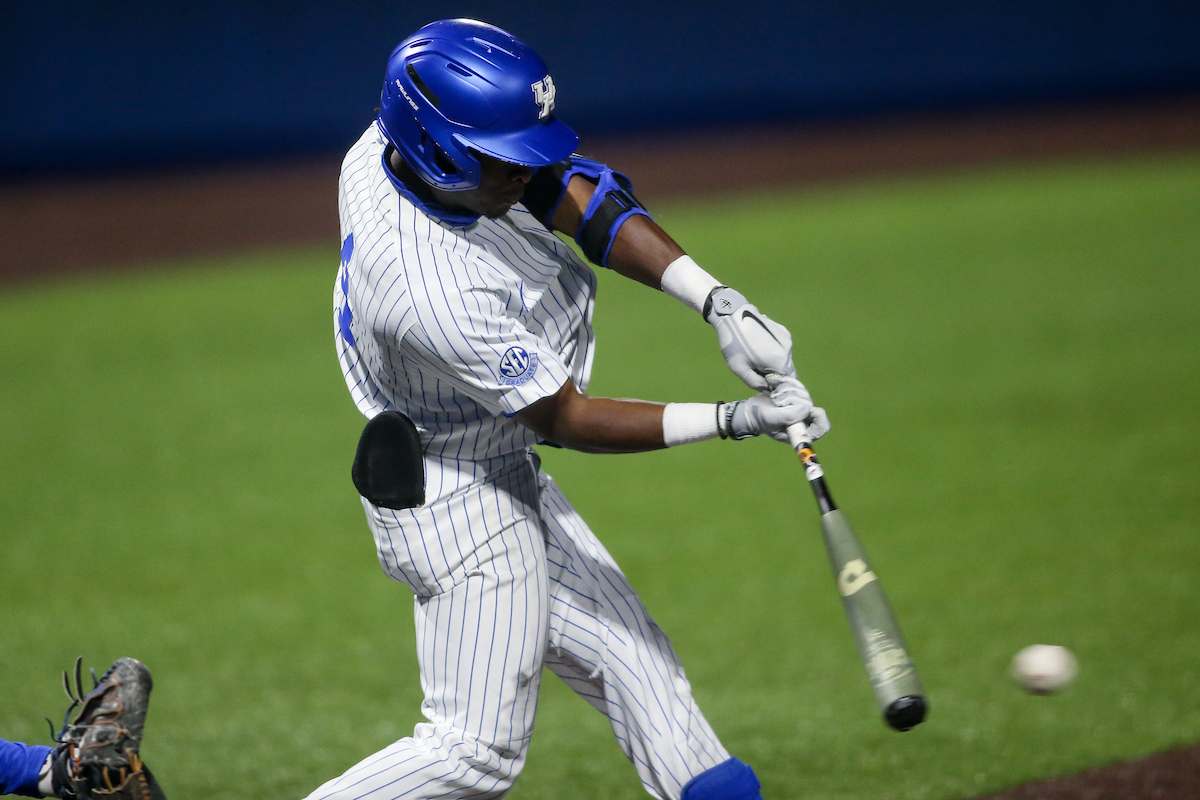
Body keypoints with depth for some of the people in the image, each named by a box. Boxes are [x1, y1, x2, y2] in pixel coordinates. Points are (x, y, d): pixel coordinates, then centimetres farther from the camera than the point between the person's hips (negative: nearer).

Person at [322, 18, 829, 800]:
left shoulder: (401, 141, -13)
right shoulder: (432, 293, -36)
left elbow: (579, 198, -9)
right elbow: (567, 419, -24)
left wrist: (719, 302, -19)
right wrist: (734, 420, -25)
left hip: (507, 475, 10)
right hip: (455, 502, -10)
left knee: (630, 659, 14)